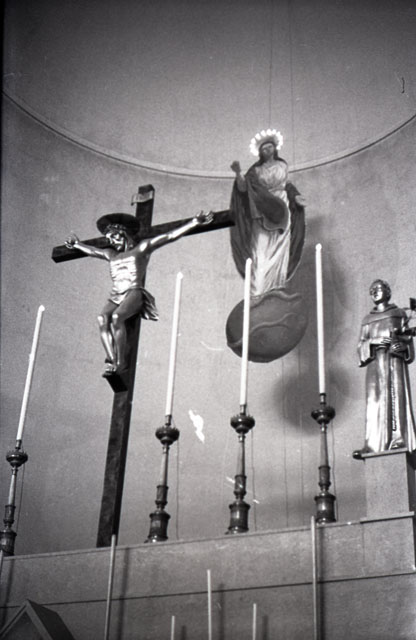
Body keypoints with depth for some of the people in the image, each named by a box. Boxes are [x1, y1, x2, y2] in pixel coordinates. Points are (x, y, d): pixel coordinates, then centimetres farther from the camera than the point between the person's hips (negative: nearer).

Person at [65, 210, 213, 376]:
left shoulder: (141, 248, 12)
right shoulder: (111, 254, 28)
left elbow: (170, 236, 6)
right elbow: (91, 250, 48)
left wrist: (195, 222, 0)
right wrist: (76, 244, 64)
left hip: (134, 293, -5)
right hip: (116, 296, 5)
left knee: (116, 317, -34)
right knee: (102, 318, -29)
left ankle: (121, 362, -31)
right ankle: (111, 361, -37)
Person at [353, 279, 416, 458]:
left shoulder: (398, 314, 15)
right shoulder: (367, 319, 22)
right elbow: (361, 344, 13)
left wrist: (400, 344, -16)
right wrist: (374, 341, -8)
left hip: (393, 358, -2)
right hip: (374, 360, 2)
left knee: (395, 395, -14)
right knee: (374, 399, -8)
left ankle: (399, 438, -18)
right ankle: (372, 444, -16)